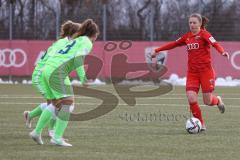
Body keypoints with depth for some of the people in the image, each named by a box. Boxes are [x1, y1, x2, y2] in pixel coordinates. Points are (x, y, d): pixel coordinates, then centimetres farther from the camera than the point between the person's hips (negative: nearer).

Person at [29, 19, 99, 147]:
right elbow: (78, 58, -18)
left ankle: (37, 132, 21)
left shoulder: (77, 40, 25)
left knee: (56, 104, 19)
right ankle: (57, 138, -11)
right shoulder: (87, 43, -1)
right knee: (68, 103, -6)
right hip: (57, 72, -9)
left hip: (47, 69, 9)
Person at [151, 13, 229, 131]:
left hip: (206, 71, -4)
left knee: (208, 102, -3)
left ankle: (218, 100, 35)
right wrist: (157, 50, 24)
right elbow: (173, 44, 21)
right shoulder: (187, 36, 10)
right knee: (191, 98, -12)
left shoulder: (204, 34, -7)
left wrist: (222, 52, -45)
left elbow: (214, 43, -25)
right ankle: (201, 124, 2)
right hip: (192, 72, 4)